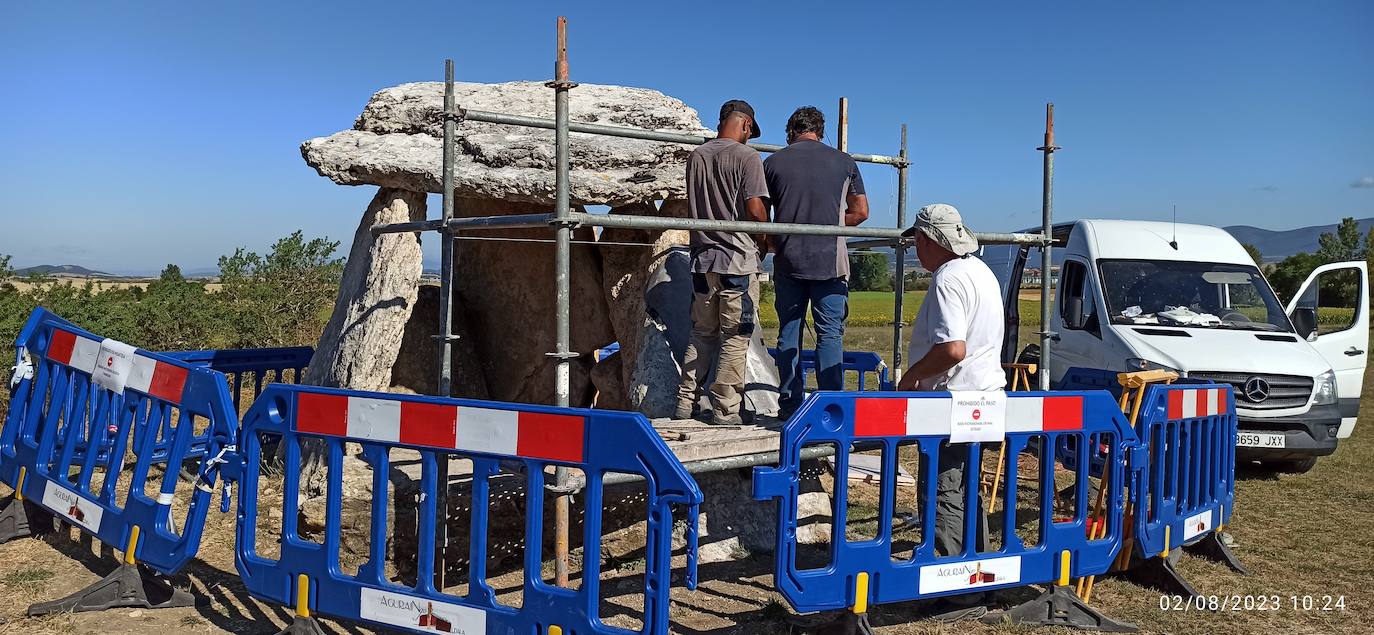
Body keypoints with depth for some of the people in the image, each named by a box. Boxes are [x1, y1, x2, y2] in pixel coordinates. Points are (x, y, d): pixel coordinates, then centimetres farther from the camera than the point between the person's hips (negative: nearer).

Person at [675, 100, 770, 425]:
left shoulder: (697, 156, 11)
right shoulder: (746, 156, -7)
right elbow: (755, 209, -14)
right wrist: (763, 244, 2)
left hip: (703, 258, 6)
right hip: (739, 259, -6)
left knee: (702, 334, 15)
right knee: (735, 337, 1)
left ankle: (685, 401, 16)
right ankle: (725, 409, 3)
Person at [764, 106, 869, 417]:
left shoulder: (774, 162, 4)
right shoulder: (844, 162, 4)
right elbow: (861, 212, 7)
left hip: (788, 262, 1)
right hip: (830, 262, -1)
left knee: (788, 333, 8)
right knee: (830, 334, 2)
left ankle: (790, 406, 10)